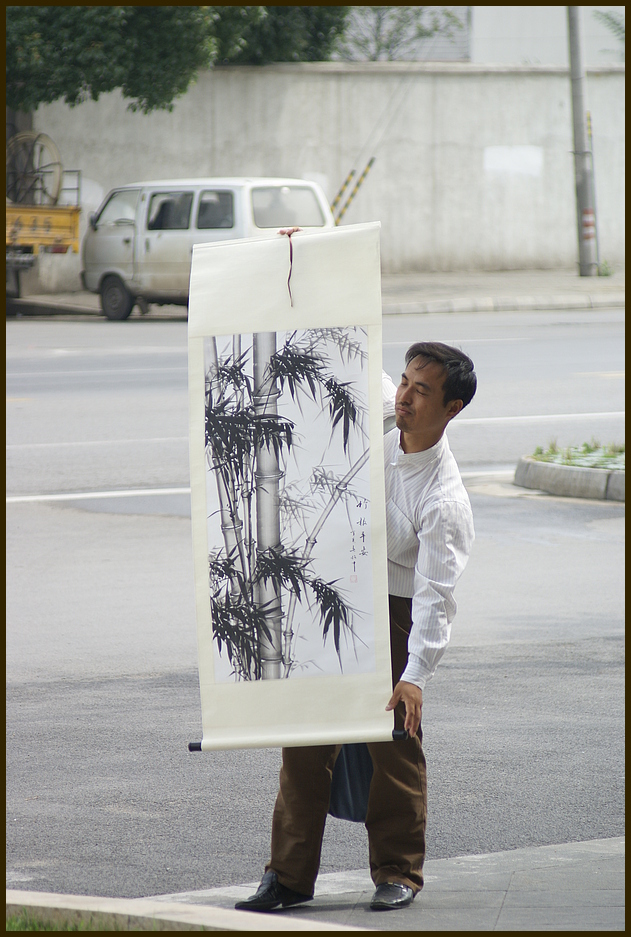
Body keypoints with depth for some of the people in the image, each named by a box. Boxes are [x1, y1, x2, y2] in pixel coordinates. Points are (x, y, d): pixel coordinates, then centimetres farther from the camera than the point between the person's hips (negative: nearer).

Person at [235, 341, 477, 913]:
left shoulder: (445, 500, -23)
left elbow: (435, 594, -27)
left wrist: (415, 675, -34)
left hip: (395, 614, -5)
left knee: (394, 741, -2)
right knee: (305, 737, 4)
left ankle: (398, 872, 14)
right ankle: (290, 873, 8)